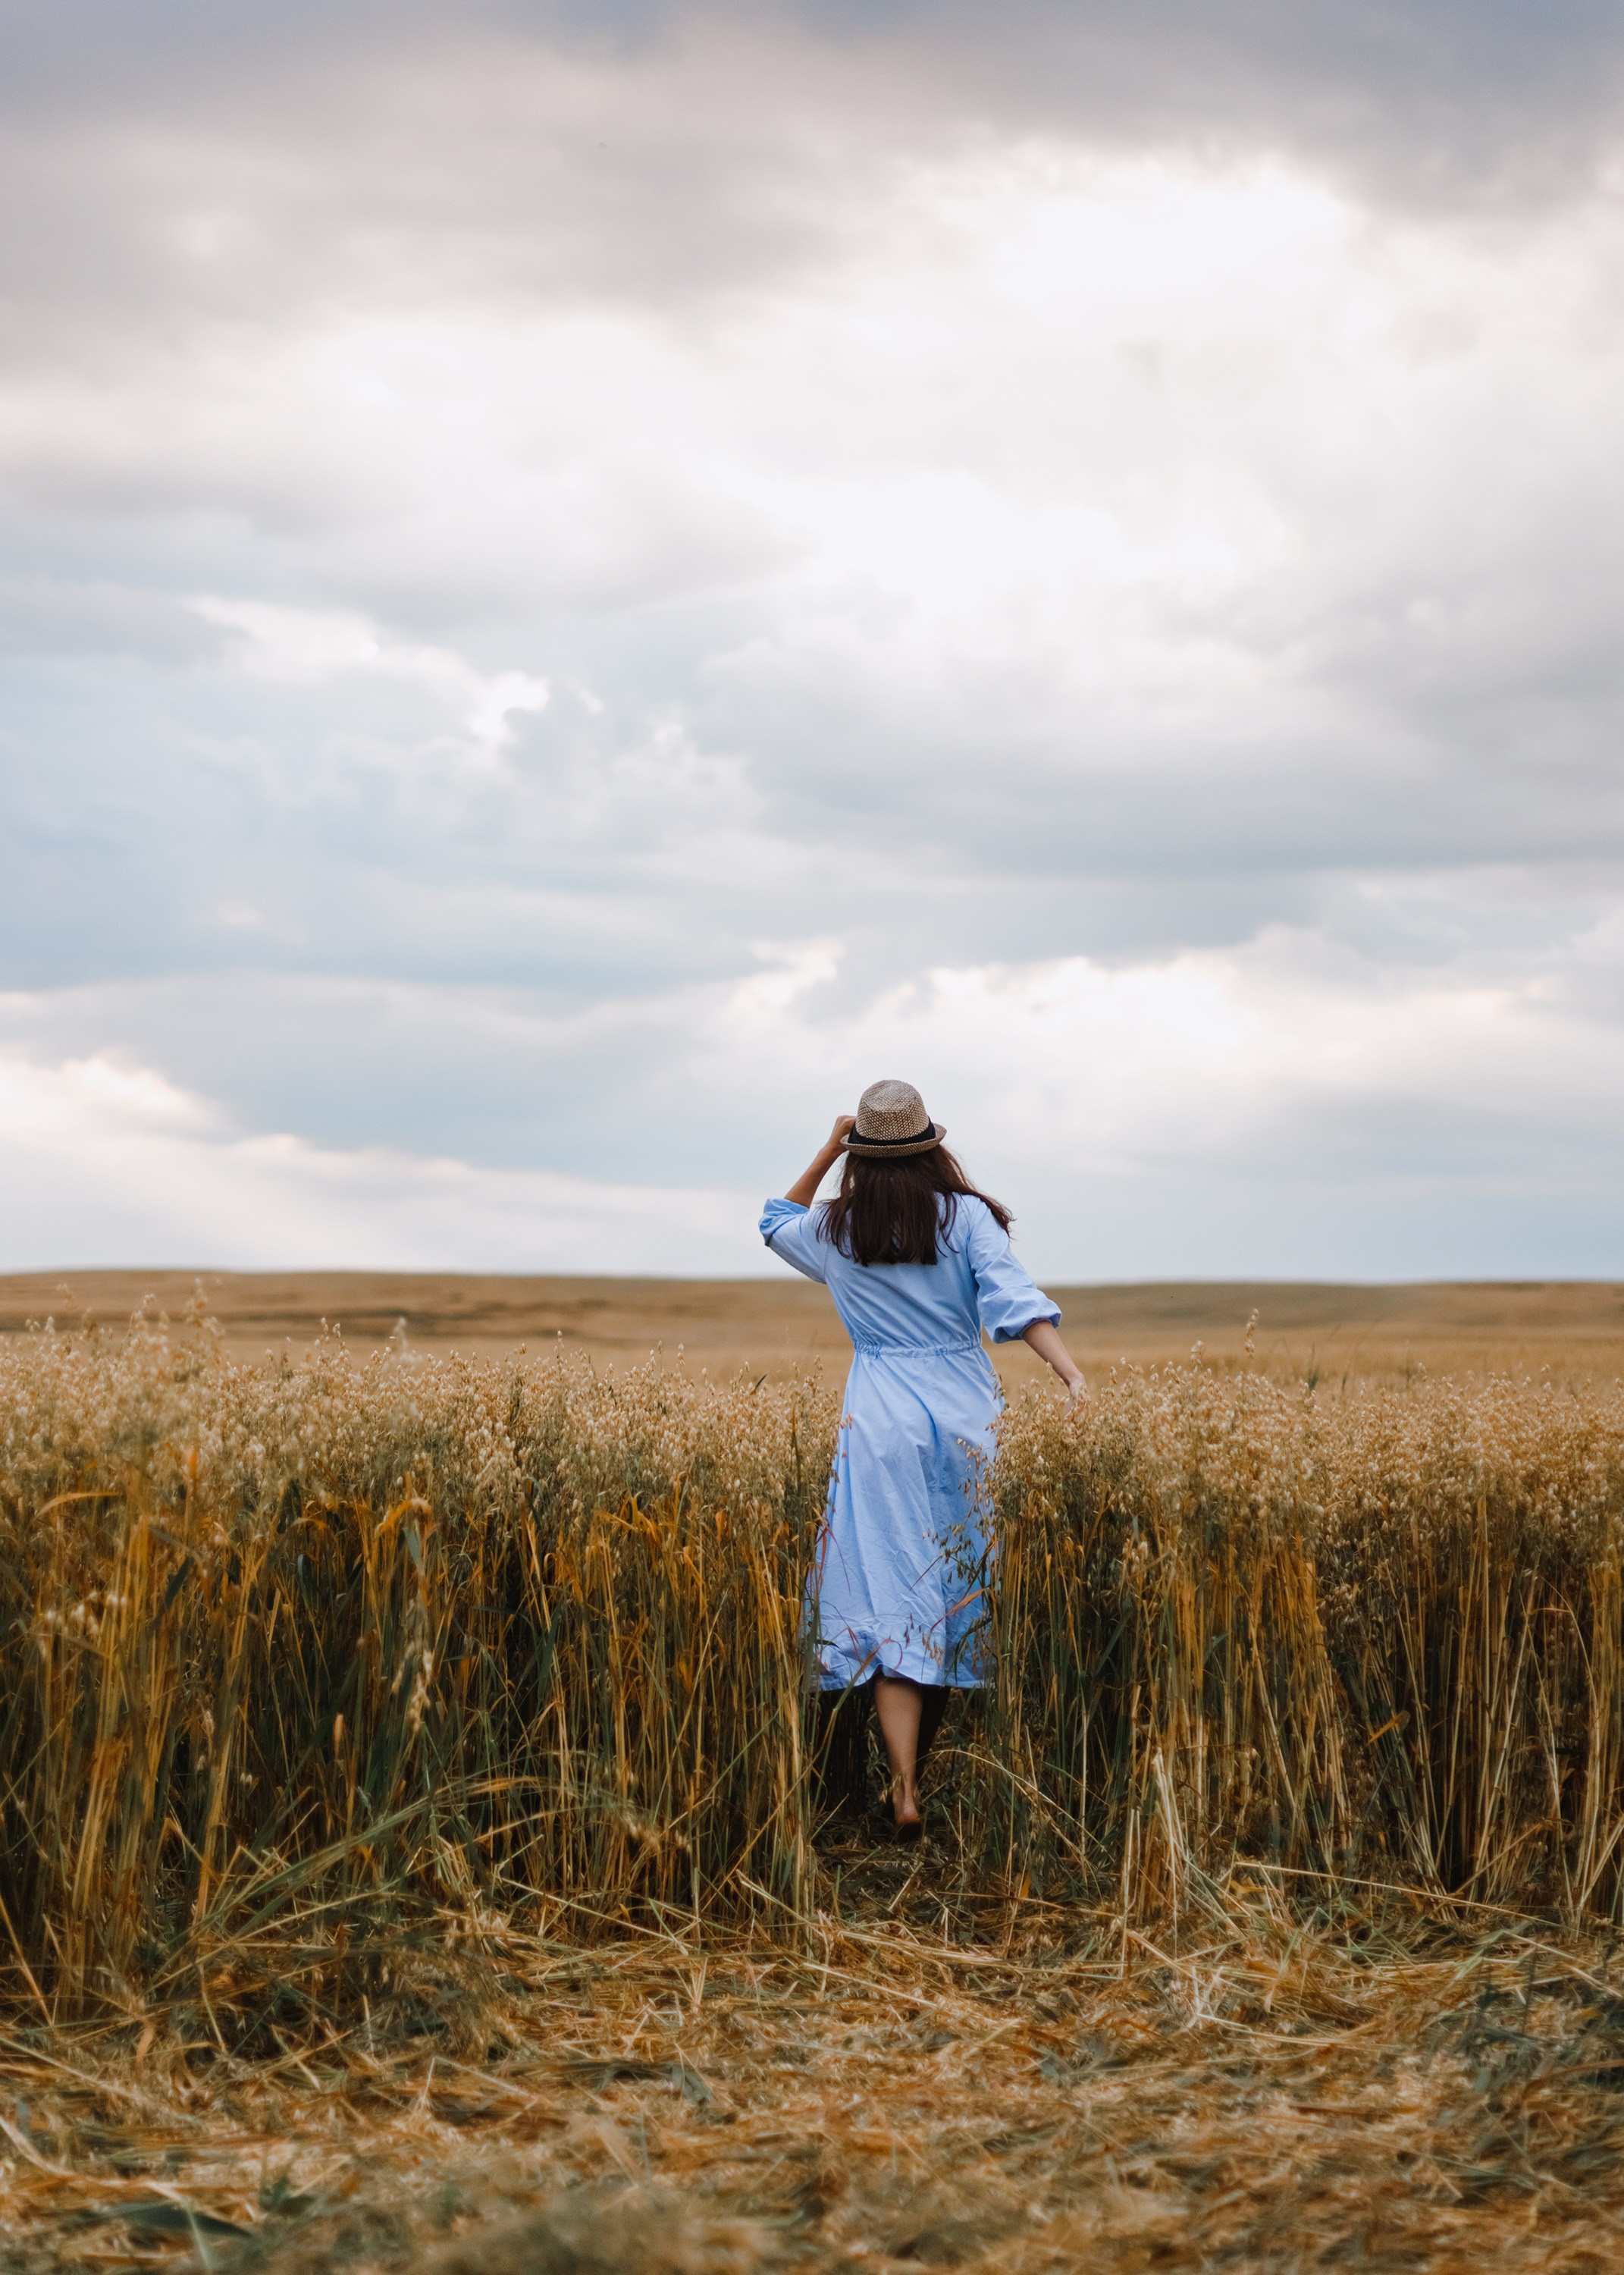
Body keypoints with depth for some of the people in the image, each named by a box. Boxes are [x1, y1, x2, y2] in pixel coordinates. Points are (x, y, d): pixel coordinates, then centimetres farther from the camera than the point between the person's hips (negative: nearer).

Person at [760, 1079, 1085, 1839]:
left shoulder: (834, 1229, 5)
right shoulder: (967, 1217, -1)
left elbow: (776, 1222, 28)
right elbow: (1014, 1299, -14)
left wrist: (826, 1153, 21)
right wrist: (1073, 1373, -21)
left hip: (881, 1421, 0)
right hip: (965, 1413, 0)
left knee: (893, 1595, -4)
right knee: (955, 1593, 13)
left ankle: (904, 1789, -17)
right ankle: (919, 1766, 24)